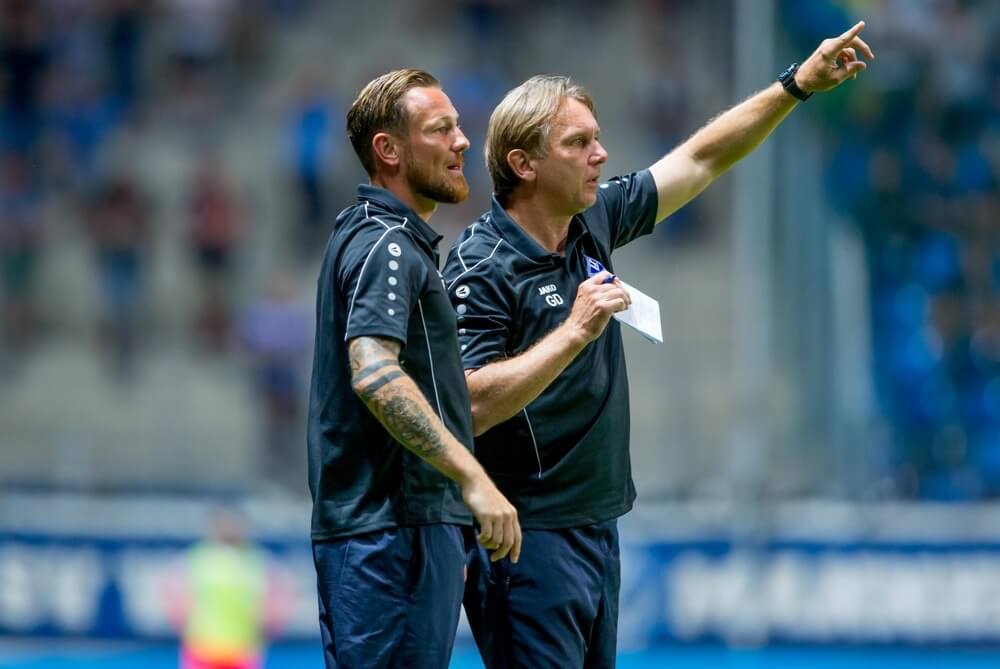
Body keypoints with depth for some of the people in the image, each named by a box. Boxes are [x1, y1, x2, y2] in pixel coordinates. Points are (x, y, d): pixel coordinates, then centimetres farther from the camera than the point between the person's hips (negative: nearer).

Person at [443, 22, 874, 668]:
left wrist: (797, 85, 13)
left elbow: (699, 160, 19)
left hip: (595, 529, 9)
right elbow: (469, 406, -24)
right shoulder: (481, 268, -15)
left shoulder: (593, 222, 9)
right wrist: (576, 330, -25)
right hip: (528, 539, -9)